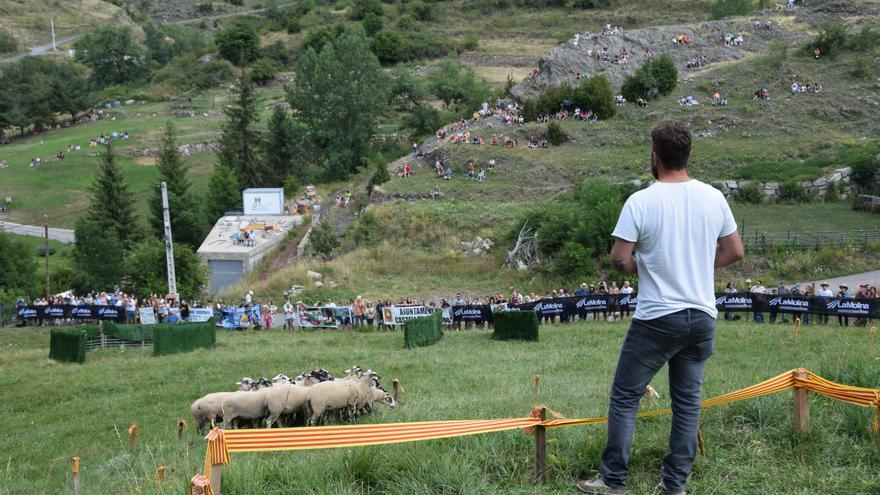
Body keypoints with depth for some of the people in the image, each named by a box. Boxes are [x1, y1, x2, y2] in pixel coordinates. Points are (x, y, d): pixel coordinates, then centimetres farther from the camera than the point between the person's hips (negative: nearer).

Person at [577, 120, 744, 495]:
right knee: (687, 400, 12)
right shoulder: (713, 197, 1)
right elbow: (735, 252, 9)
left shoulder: (641, 201, -13)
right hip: (702, 316, 5)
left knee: (625, 397, 6)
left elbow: (619, 259, -14)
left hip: (657, 318, -5)